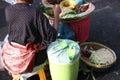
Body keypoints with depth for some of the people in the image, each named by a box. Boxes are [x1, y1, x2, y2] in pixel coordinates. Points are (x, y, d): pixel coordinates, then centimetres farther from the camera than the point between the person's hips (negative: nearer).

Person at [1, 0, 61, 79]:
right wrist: (56, 14, -10)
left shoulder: (8, 10, -9)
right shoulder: (36, 13, -24)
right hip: (29, 57, -4)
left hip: (10, 56, 5)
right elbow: (52, 37, -19)